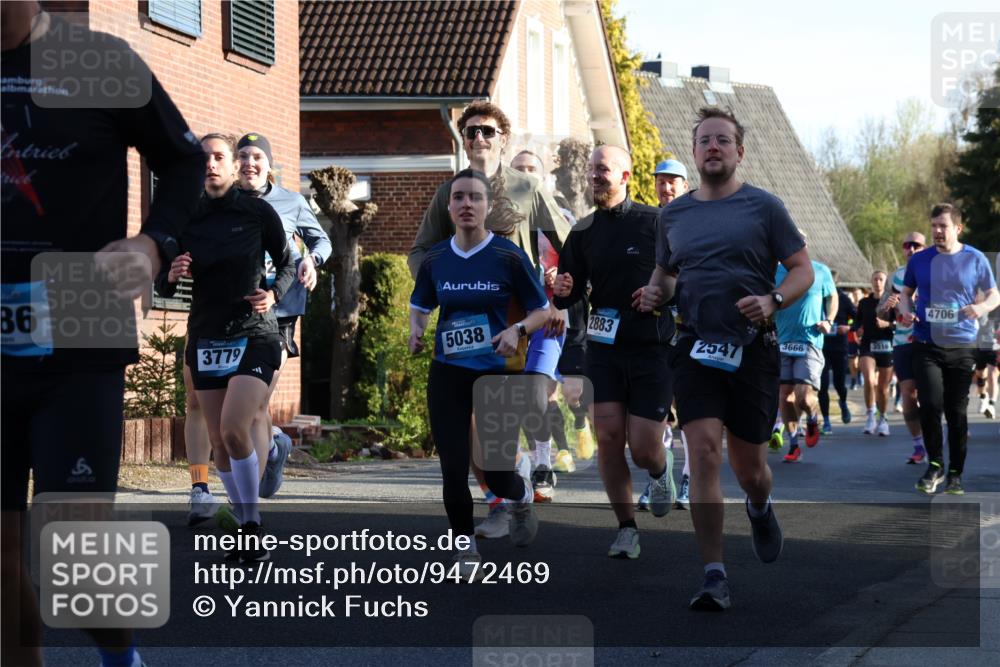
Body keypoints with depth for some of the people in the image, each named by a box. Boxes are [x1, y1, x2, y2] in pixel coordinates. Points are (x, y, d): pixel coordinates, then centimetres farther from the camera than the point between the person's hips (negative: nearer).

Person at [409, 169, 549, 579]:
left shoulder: (509, 257, -8)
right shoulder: (435, 260, 1)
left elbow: (542, 310, 0)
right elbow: (420, 306, 17)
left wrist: (518, 330, -19)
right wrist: (416, 329, -4)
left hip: (499, 375, -2)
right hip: (448, 375, 3)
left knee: (496, 476, -3)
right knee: (453, 469, -4)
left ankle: (523, 495, 35)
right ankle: (465, 548, 16)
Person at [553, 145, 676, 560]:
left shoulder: (655, 222, -4)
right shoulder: (583, 232, 8)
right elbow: (568, 298, 12)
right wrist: (561, 291, -11)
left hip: (652, 346, -3)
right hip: (604, 344, 3)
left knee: (643, 451, -5)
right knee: (608, 438, -8)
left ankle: (660, 468, 33)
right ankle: (626, 529, 6)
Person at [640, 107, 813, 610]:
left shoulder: (763, 207, 2)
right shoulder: (674, 214, 12)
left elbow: (802, 270, 2)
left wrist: (772, 301, -17)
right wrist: (655, 291, 3)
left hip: (751, 347, -1)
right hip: (695, 346, 2)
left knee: (748, 464, 8)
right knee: (704, 452, -14)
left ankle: (759, 509, 47)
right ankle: (714, 577, -11)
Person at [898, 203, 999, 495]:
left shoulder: (975, 259, 2)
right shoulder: (919, 260, 5)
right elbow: (906, 292, 18)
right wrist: (905, 311, -3)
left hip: (961, 347, 0)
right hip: (927, 346, 0)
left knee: (957, 411, 4)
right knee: (930, 405, -13)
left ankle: (955, 474, 16)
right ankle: (935, 465, 7)